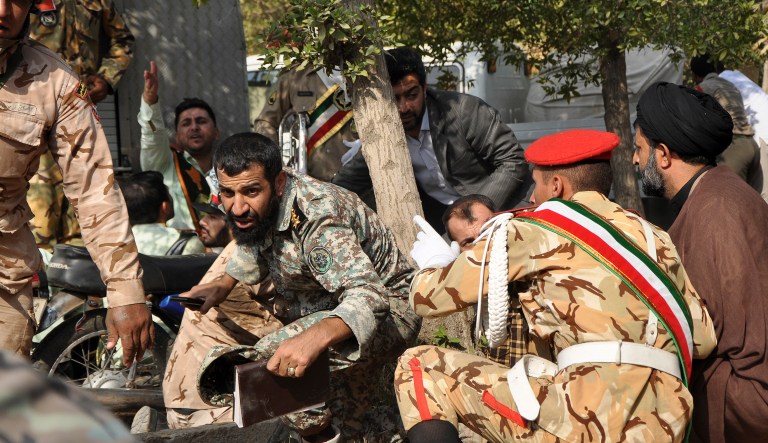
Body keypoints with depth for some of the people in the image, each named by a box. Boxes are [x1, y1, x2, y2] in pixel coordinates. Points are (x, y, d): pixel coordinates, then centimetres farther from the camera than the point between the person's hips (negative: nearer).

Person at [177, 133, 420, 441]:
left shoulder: (316, 220, -32)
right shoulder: (256, 208, -8)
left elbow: (367, 295, -45)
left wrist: (315, 337, -62)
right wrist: (223, 285, 4)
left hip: (386, 308, -9)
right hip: (315, 304, 9)